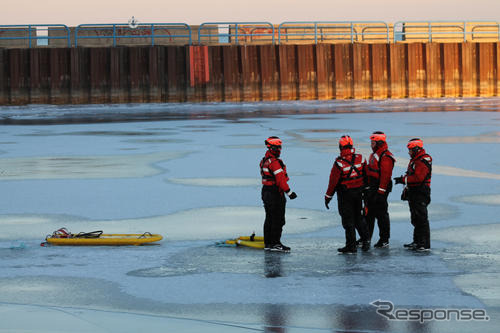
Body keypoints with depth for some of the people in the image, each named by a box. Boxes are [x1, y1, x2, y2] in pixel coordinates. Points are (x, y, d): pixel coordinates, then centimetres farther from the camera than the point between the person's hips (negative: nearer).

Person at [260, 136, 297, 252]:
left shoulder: (264, 161, 13)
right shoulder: (274, 162, -18)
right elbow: (280, 179, -22)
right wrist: (289, 192, -18)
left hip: (266, 191, 10)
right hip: (275, 194, -10)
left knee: (269, 219, 14)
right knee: (277, 220, -4)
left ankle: (267, 244, 18)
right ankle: (275, 243, -3)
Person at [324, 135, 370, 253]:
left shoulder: (339, 163, -19)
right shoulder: (360, 159, -4)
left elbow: (333, 181, -14)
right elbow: (365, 176, 7)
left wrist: (328, 196, -5)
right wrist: (365, 188, 22)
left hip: (345, 194, -5)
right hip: (358, 192, 5)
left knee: (348, 220, 2)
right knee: (358, 217, 19)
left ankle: (351, 246, 3)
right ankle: (365, 241, 19)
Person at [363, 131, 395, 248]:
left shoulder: (385, 156, -16)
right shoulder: (373, 155, 17)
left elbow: (385, 175, -21)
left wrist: (380, 192, -24)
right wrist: (367, 188, 21)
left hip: (380, 189, -10)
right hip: (371, 188, 10)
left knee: (381, 214, -4)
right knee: (368, 213, 12)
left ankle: (384, 240, 4)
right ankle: (366, 239, 19)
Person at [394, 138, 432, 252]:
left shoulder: (423, 161, -16)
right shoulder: (414, 160, 18)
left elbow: (418, 178, -25)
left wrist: (403, 179, -20)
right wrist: (406, 190, 21)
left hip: (420, 194, -11)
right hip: (413, 193, 11)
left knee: (422, 219, -10)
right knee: (415, 219, 16)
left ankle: (425, 245, -9)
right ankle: (417, 242, 25)